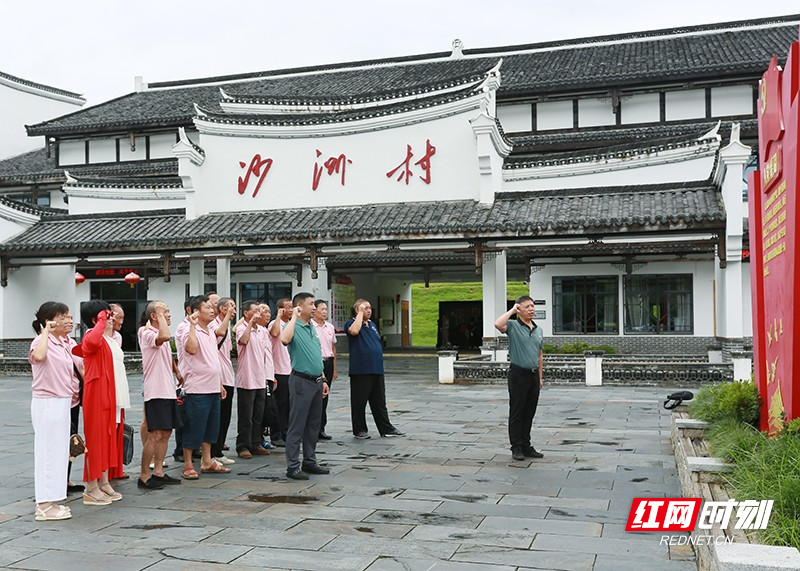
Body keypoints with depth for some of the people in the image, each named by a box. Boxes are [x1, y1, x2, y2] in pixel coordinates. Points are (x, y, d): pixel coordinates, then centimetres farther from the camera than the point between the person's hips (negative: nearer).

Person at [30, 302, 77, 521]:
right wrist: (45, 333, -27)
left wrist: (72, 391, 18)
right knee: (48, 451, -2)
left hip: (62, 402, 9)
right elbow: (39, 356, -38)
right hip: (47, 403, -9)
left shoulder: (64, 343, 12)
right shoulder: (41, 342, -13)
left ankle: (52, 501, 23)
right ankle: (44, 505, 7)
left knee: (59, 451, 13)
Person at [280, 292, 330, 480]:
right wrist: (294, 317, -25)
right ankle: (292, 466, 3)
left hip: (316, 381, 8)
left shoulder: (312, 327, 16)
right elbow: (285, 339, -36)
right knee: (297, 425, -3)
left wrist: (323, 379, 20)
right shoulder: (294, 327, -10)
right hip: (301, 380, -8)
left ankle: (309, 462, 23)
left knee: (313, 424, 14)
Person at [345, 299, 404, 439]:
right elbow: (354, 331, -28)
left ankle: (386, 428, 15)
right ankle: (359, 430, 11)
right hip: (360, 371, -7)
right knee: (359, 402, 2)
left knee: (379, 402, 11)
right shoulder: (351, 323, -3)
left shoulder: (372, 325, 19)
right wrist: (360, 313, -16)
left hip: (377, 370, 7)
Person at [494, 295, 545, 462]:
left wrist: (540, 377, 15)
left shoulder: (538, 329, 13)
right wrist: (512, 310, -17)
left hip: (533, 375, 6)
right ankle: (516, 448, 8)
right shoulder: (513, 326, -6)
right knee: (516, 413, 1)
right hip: (518, 374, -6)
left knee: (529, 413, 11)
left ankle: (526, 446, 20)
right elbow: (498, 324, -30)